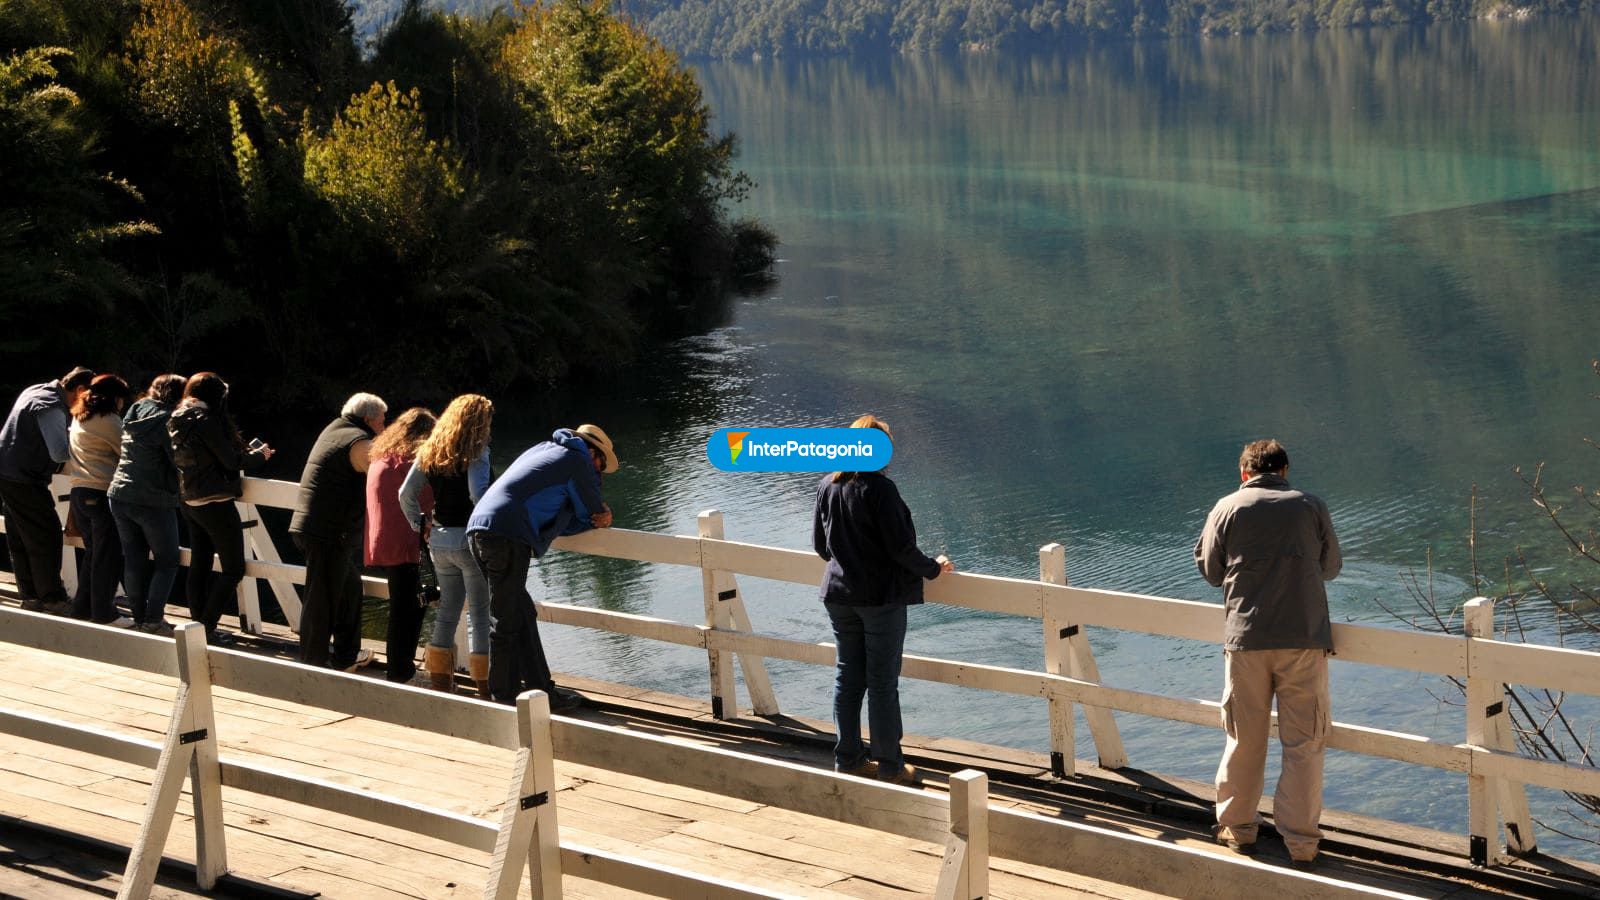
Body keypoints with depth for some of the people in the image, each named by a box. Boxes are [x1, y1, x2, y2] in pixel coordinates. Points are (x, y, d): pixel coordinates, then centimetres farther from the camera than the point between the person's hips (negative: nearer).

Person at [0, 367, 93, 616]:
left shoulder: (35, 392, 12)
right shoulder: (52, 408, -20)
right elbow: (60, 453, -26)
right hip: (24, 480, -10)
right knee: (46, 537, -5)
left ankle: (30, 596, 21)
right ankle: (52, 599, -2)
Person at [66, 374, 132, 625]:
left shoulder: (78, 418, 15)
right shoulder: (108, 420, -10)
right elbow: (127, 451, -9)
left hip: (78, 491, 8)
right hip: (102, 492, -8)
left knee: (93, 552, 17)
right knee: (108, 555, -3)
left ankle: (82, 606, 19)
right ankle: (104, 613, -2)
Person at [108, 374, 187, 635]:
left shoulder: (134, 415, 11)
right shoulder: (166, 420, -12)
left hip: (120, 496, 7)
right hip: (154, 501, -7)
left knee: (134, 560, 13)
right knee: (167, 562, 5)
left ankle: (139, 617, 16)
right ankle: (153, 620, -2)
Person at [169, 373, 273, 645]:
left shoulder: (177, 421, 8)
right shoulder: (206, 421, -17)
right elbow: (231, 460, -16)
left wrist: (246, 451, 12)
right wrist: (260, 455, 1)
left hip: (190, 501, 9)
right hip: (215, 502, -9)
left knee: (199, 565, 14)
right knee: (233, 569, -2)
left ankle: (199, 624, 17)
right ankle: (207, 628, -6)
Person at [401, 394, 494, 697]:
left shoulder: (430, 451, 8)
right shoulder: (477, 451, -11)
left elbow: (406, 493, 6)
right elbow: (478, 492, -24)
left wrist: (419, 525, 15)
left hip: (439, 540, 6)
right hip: (469, 539, -6)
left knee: (447, 610, 16)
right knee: (479, 614, 1)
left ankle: (441, 682, 20)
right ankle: (485, 688, 4)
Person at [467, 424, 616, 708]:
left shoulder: (542, 450, 28)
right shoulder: (578, 461, 2)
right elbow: (594, 513, 9)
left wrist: (596, 518, 13)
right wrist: (600, 517, 31)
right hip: (506, 536, -9)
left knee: (521, 612, 15)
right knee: (508, 620, -1)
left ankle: (539, 686, 20)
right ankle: (504, 693, 4)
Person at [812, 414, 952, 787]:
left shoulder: (827, 486, 2)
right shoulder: (879, 488, -18)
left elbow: (819, 544, 10)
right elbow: (900, 546, -18)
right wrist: (933, 568, -1)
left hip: (838, 595, 6)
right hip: (881, 596, -6)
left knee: (848, 676, 14)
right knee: (883, 682, 1)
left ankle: (848, 758, 19)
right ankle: (889, 765, 8)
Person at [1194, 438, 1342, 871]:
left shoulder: (1227, 509, 2)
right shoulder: (1311, 507, 4)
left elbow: (1211, 570, 9)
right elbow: (1331, 566, 16)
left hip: (1246, 640, 1)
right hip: (1304, 640, 0)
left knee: (1244, 739, 12)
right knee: (1303, 745, 3)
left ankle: (1237, 828, 23)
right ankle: (1302, 844, 3)